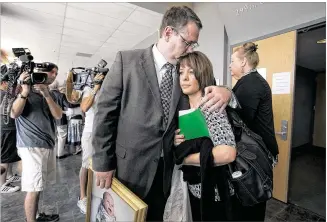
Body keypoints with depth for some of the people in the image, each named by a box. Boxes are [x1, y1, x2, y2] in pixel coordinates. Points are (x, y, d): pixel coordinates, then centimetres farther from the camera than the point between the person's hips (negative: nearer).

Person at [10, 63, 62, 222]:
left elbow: (58, 115, -2)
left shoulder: (51, 94, 15)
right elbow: (14, 114, -12)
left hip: (48, 144, 6)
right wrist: (24, 92, -23)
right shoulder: (26, 88, 0)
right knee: (33, 189, -1)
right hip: (32, 146, -6)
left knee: (39, 186, 15)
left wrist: (46, 94, -13)